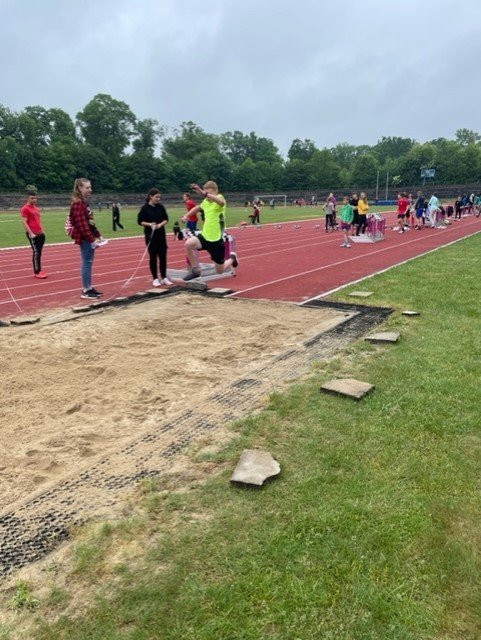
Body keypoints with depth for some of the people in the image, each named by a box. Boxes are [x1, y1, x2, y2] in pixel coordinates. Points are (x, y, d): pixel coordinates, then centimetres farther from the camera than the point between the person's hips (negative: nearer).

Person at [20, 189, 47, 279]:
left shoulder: (36, 208, 16)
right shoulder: (25, 209, -9)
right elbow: (24, 222, -14)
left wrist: (42, 230, 14)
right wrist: (31, 233, -19)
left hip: (40, 234, 8)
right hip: (32, 234, -8)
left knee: (39, 252, 9)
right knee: (36, 253, -6)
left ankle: (38, 271, 15)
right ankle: (36, 273, 0)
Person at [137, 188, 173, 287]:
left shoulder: (161, 207, 4)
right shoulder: (145, 208, -7)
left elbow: (166, 219, 8)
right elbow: (140, 221, -5)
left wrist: (161, 224, -12)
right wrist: (149, 224, -20)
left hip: (161, 235, 4)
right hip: (150, 235, -4)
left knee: (163, 256, 4)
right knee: (153, 257, 2)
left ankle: (164, 278, 14)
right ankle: (155, 279, 12)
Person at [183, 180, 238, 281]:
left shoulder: (220, 198, -15)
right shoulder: (205, 202, 4)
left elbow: (221, 202, -43)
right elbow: (198, 208, 29)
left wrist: (204, 193, -57)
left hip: (217, 240, -5)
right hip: (205, 236, 5)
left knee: (220, 271, 8)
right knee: (188, 244, -28)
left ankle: (232, 258, 41)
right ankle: (195, 270, -10)